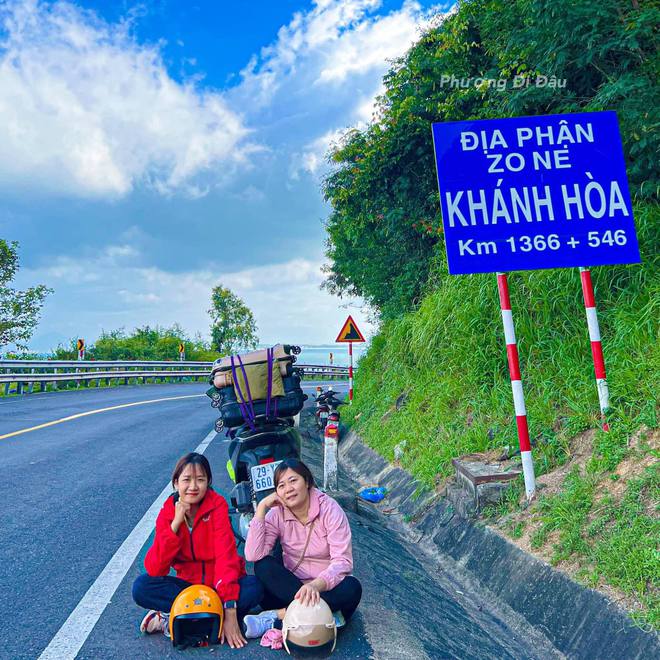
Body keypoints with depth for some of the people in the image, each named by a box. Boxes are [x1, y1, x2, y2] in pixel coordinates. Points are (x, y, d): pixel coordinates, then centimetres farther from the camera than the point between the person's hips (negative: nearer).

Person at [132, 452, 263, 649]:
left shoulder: (217, 505, -14)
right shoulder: (168, 512, -7)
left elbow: (226, 555, -25)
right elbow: (154, 569, -16)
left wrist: (230, 612, -34)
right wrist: (176, 522, -24)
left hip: (221, 583, -1)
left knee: (254, 587, -32)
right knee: (141, 588, -22)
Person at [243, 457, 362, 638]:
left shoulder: (329, 509, -16)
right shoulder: (277, 514, -8)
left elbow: (342, 561, -24)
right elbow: (253, 555, -21)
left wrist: (316, 585, -42)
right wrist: (261, 508, -23)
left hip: (326, 586, -1)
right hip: (291, 585, 2)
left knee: (352, 588, -32)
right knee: (263, 565, -24)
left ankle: (278, 617, -26)